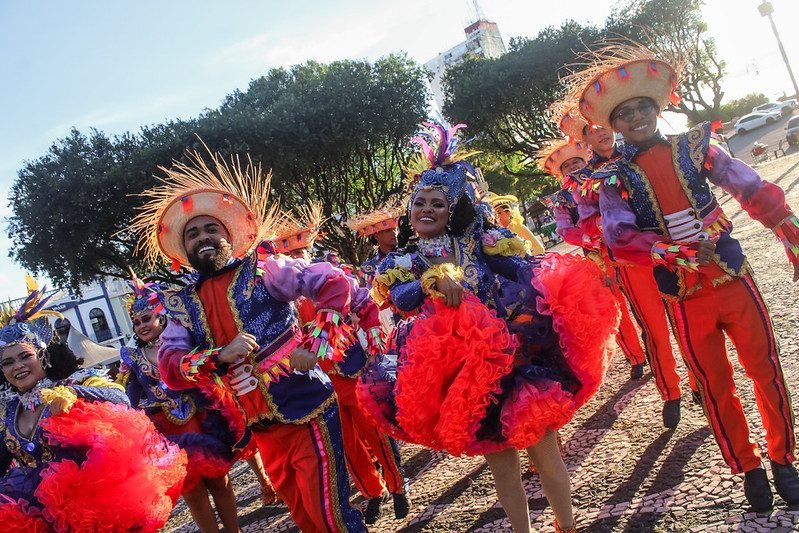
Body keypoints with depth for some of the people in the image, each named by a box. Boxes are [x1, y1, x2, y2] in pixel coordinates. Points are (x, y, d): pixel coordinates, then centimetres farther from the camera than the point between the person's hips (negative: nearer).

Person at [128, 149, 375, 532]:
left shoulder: (261, 270, -3)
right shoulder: (183, 305, 9)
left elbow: (334, 284, -8)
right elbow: (169, 367, -4)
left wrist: (316, 347, -18)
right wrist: (221, 355, -22)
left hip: (308, 413, -5)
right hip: (262, 428, 5)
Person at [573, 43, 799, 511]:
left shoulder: (694, 146, 1)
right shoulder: (615, 178, -3)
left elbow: (755, 190, 0)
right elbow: (619, 237, -16)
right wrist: (680, 255, -27)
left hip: (734, 279, 1)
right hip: (686, 298, -1)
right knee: (716, 386, 11)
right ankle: (748, 468, 31)